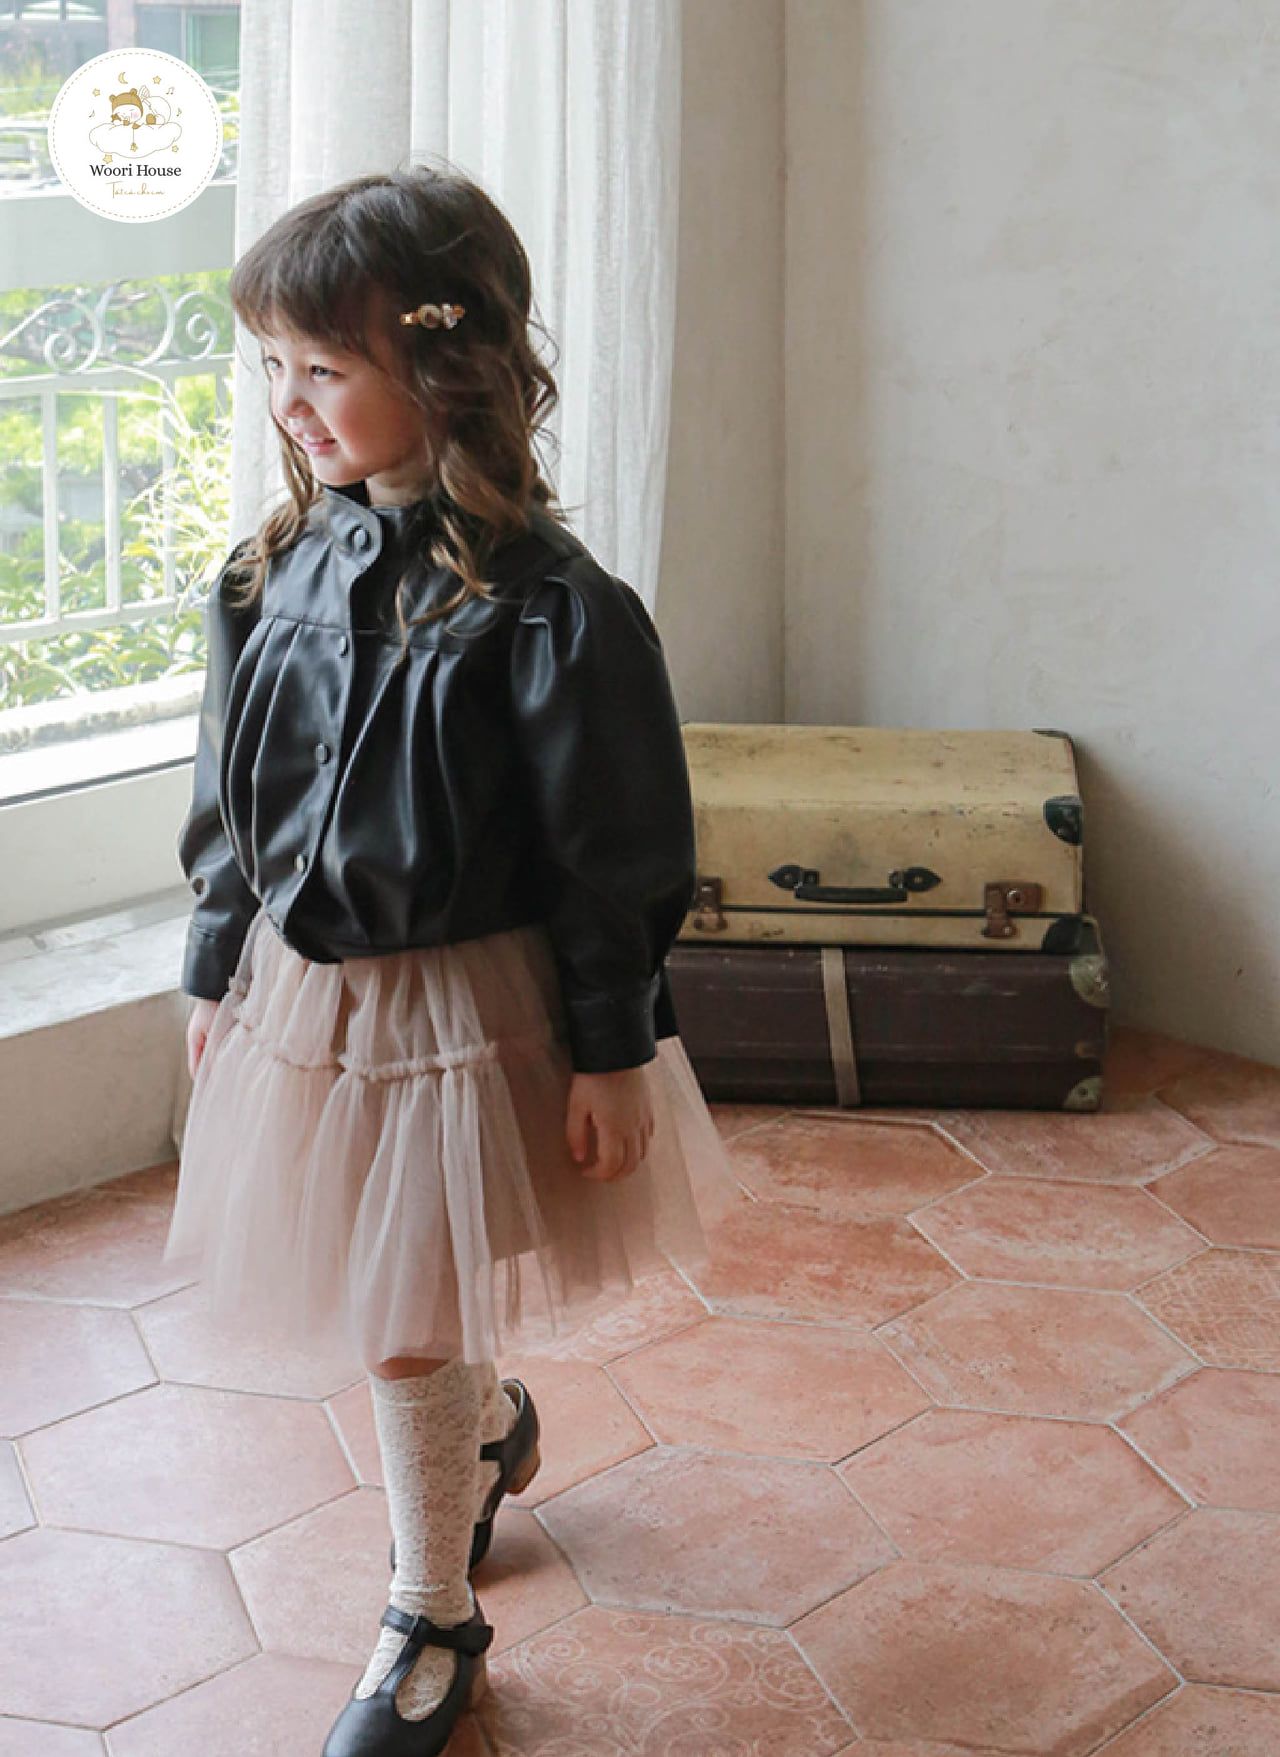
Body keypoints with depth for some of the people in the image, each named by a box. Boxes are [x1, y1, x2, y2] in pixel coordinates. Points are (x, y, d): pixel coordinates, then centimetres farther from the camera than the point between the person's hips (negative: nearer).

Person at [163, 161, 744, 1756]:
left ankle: (431, 1621, 28)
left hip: (462, 1009, -5)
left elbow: (614, 855, -14)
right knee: (394, 1311, 20)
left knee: (404, 1330, 5)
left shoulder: (541, 604, -19)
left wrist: (612, 1051, -11)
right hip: (302, 993, 6)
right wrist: (216, 970, 13)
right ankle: (493, 1424, 54)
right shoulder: (277, 570, -1)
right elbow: (228, 803, 9)